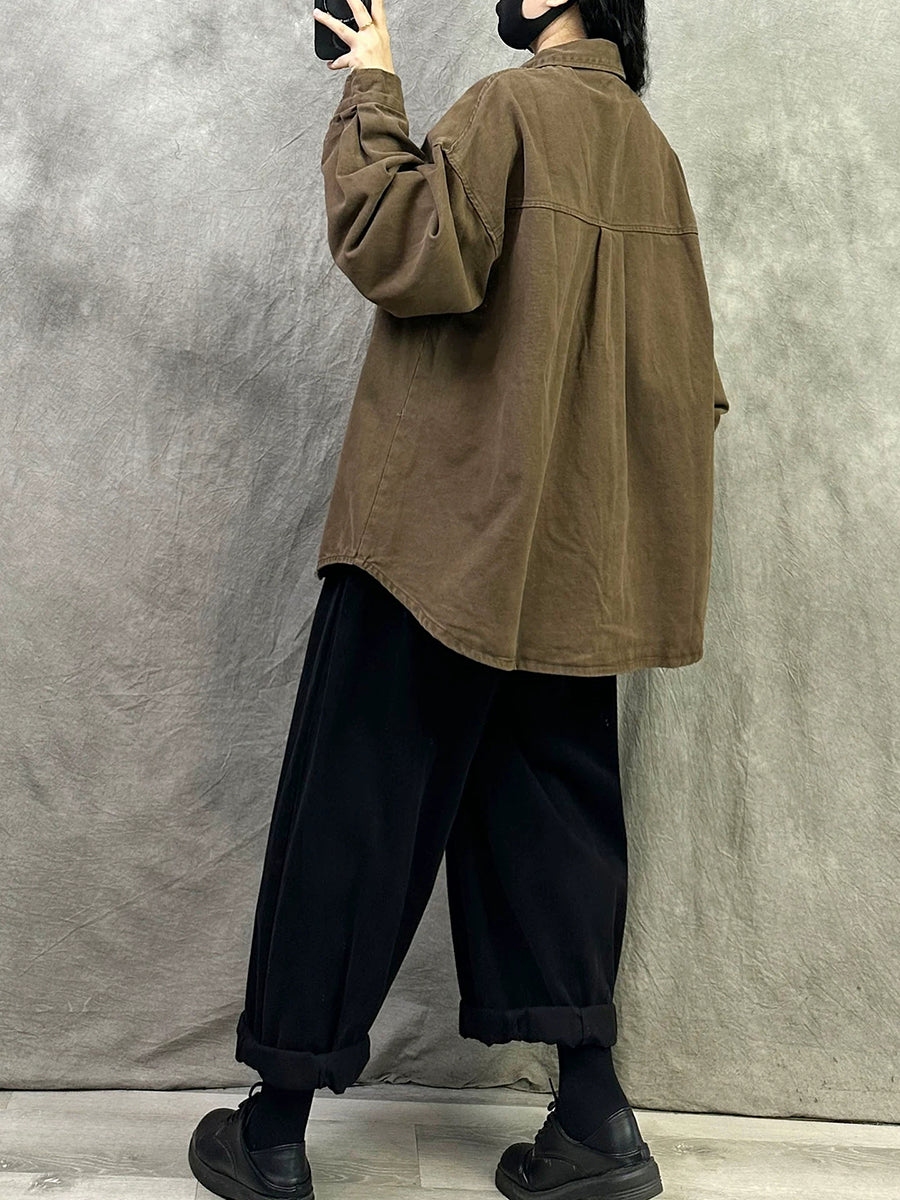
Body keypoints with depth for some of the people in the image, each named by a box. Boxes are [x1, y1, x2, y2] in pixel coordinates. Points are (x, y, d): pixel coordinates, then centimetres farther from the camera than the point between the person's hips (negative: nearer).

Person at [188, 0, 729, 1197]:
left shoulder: (510, 106, -5)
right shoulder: (651, 149, 17)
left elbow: (409, 253, -18)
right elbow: (691, 373, 17)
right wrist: (646, 529, 23)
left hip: (449, 527, -7)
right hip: (577, 552, 7)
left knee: (353, 809, 0)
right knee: (550, 809, 11)